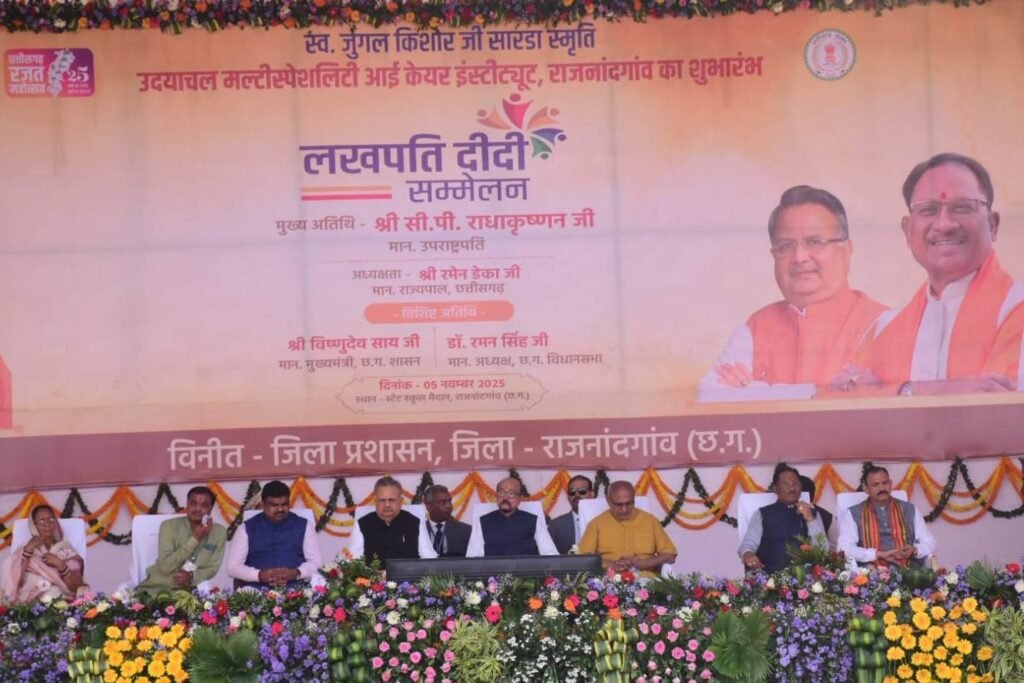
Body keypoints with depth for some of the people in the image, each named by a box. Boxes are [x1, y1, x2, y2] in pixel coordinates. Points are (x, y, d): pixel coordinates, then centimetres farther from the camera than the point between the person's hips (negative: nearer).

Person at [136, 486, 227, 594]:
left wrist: (192, 577, -20)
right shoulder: (169, 526, -6)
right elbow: (165, 567, -16)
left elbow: (212, 568, 1)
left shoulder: (219, 532, 0)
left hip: (188, 591, 2)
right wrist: (195, 538, -19)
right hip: (156, 588, -1)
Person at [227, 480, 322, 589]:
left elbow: (316, 562, 9)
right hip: (257, 590, 0)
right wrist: (259, 575, -12)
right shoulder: (247, 528, 11)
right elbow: (233, 566, 6)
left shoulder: (303, 525, 13)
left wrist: (297, 573, -12)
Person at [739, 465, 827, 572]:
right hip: (771, 575, -1)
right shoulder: (762, 514, 15)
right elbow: (749, 543, 1)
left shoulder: (811, 513, 20)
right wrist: (747, 554, -23)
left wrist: (810, 520, -4)